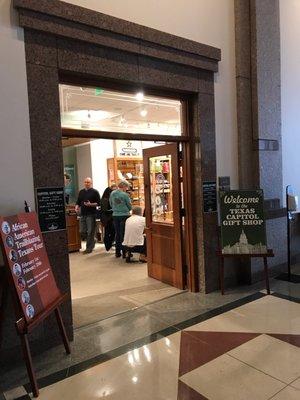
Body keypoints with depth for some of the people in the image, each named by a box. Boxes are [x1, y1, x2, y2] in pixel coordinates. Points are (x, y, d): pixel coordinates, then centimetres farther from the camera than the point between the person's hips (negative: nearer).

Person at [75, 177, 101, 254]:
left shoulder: (95, 192, -2)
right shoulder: (81, 192, 15)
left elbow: (98, 203, -6)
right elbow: (78, 202, 20)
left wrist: (90, 204, -21)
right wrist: (77, 207, -1)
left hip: (91, 214, -5)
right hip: (82, 214, 6)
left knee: (90, 232, -3)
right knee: (82, 231, 6)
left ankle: (89, 248, 8)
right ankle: (92, 240, 30)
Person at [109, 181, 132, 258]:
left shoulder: (112, 193, 2)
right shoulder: (125, 195, -14)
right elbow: (130, 206, -3)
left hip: (115, 216, 5)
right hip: (124, 215, -5)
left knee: (117, 234, 13)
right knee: (124, 234, 3)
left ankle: (117, 252, 19)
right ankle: (124, 252, 8)